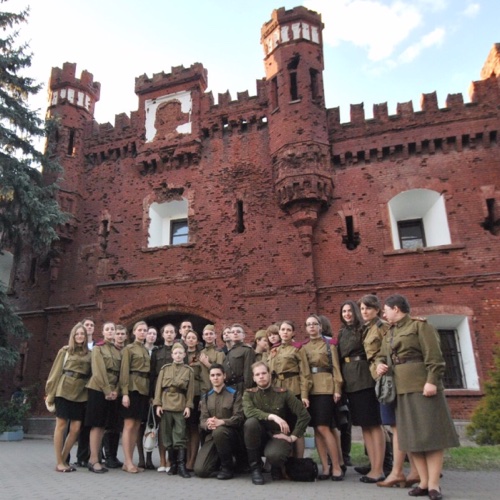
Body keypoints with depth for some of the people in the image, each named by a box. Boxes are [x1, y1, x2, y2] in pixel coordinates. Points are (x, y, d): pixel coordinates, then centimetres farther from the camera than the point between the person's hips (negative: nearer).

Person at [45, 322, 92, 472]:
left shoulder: (89, 354, 11)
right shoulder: (65, 351, 5)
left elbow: (91, 374, 12)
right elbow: (56, 372, 4)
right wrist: (50, 393, -1)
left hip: (81, 394, 3)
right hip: (64, 391, -3)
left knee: (75, 429, 1)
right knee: (61, 425, 0)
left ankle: (64, 460, 17)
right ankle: (59, 463, 9)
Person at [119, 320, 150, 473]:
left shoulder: (147, 350, 19)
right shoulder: (128, 348, 0)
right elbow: (124, 371, -8)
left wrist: (150, 393, 10)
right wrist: (125, 392, -17)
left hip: (144, 389, 7)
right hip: (133, 388, -6)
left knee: (137, 426, 7)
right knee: (129, 425, -5)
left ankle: (129, 461, 13)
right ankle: (128, 462, -1)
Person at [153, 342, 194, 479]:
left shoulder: (189, 370, 4)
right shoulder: (165, 368, 7)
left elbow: (190, 390, 3)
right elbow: (158, 386, 4)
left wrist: (188, 406, -5)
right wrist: (158, 404, -3)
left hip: (180, 406, -2)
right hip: (165, 405, 2)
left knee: (180, 435, -3)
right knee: (167, 435, 6)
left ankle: (181, 465, 1)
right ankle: (173, 464, 17)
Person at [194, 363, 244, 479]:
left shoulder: (234, 394, 2)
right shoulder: (206, 397, 15)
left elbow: (239, 418, -8)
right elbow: (202, 419, 6)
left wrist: (221, 422, -25)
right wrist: (208, 424, -19)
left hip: (231, 434, -3)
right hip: (211, 436, 3)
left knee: (219, 431, -39)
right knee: (200, 470, -17)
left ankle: (228, 467, -16)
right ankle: (219, 459, 15)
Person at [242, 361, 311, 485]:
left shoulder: (283, 393, -4)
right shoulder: (249, 394, 0)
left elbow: (304, 415, -7)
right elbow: (248, 411, -23)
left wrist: (293, 437, -9)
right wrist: (272, 416, -31)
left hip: (278, 436, -2)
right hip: (259, 438, 2)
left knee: (273, 454, -36)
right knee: (250, 422, -30)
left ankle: (277, 467, 6)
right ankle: (255, 467, -11)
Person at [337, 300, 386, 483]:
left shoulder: (365, 329, 0)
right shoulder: (342, 333, 17)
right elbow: (340, 357, 17)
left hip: (365, 379, -6)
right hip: (350, 381, 6)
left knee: (374, 423, -4)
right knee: (363, 424, 9)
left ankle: (379, 469, 0)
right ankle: (373, 467, 15)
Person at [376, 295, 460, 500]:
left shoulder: (420, 325, -5)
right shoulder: (389, 333, 16)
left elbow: (434, 355, -13)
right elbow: (382, 356, 20)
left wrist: (432, 381, -21)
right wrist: (380, 365, -2)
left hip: (422, 386, -7)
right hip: (402, 388, 7)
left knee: (430, 432, -3)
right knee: (411, 434, 7)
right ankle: (424, 482, 14)